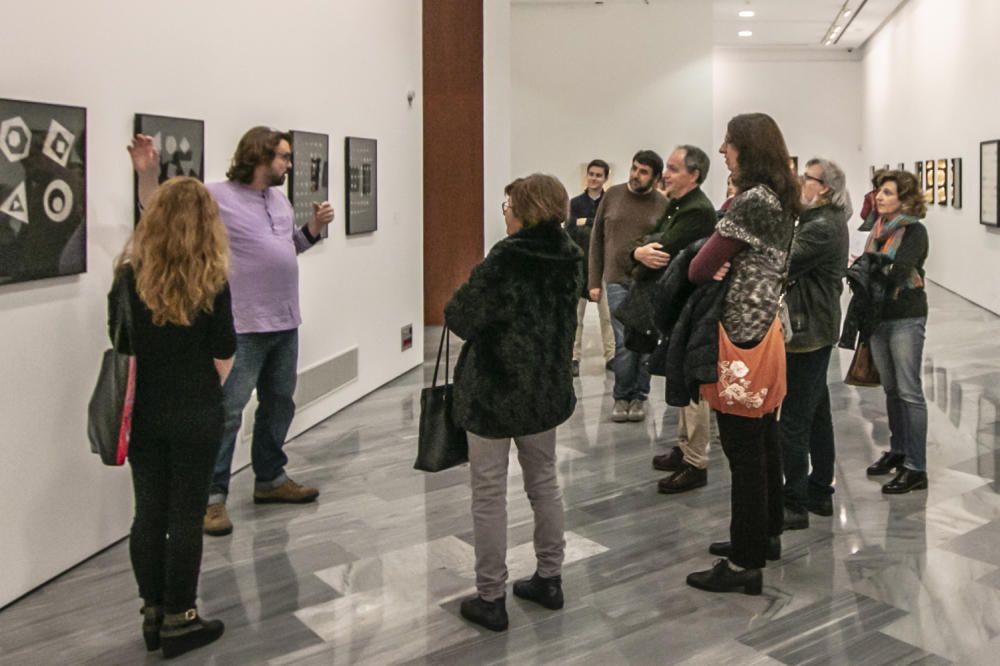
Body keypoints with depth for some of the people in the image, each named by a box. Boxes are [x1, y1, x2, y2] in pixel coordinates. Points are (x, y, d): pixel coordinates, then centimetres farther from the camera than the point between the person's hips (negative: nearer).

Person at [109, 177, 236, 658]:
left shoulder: (127, 277, -2)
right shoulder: (209, 282, -11)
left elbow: (119, 346, 3)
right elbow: (223, 357, -7)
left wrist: (147, 385, 13)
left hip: (142, 414, 3)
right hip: (196, 416, -3)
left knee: (148, 513, 12)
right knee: (185, 516, 5)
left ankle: (152, 614, 24)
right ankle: (178, 620, 14)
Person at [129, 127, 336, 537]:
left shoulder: (279, 199, 14)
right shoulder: (216, 197, -10)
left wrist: (314, 228, 8)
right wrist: (147, 175, -26)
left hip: (285, 323, 8)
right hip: (242, 327, -8)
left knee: (278, 405, 17)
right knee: (227, 412, -6)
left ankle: (270, 479, 33)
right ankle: (212, 497, 3)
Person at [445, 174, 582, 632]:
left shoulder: (505, 260, -20)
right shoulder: (568, 259, 1)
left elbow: (461, 318, -17)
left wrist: (457, 303, 5)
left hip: (495, 390, -7)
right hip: (546, 388, 7)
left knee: (489, 495, 5)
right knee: (544, 482, 20)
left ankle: (490, 598, 13)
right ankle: (550, 579, 30)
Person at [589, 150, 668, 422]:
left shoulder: (662, 204, -1)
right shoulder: (612, 195, 3)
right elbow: (597, 239, 6)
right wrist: (594, 280, 3)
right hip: (617, 280, 0)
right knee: (624, 342, -2)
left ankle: (639, 396, 20)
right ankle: (622, 396, 14)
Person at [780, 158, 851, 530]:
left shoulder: (823, 228, -19)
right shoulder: (825, 220, 14)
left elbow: (783, 265, -24)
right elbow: (793, 264, 9)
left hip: (808, 330, -11)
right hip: (816, 328, 11)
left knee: (795, 420, -5)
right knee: (817, 412, 17)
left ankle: (794, 505, 2)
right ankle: (820, 493, 28)